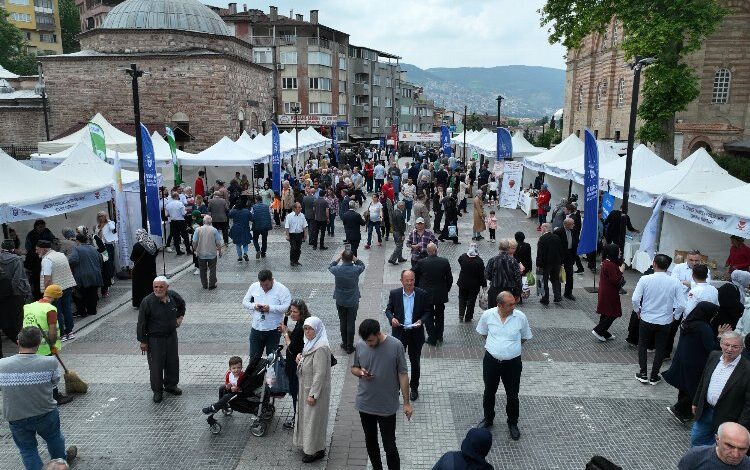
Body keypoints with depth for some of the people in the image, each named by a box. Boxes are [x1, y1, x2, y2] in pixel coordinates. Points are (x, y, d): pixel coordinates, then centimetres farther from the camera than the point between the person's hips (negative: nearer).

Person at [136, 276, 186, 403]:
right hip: (154, 339, -4)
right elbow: (141, 323, -13)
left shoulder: (173, 296, -6)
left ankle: (171, 385, 36)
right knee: (156, 365, 4)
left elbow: (182, 304, 20)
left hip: (171, 335, 5)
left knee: (173, 362, 15)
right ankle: (157, 391, 22)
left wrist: (180, 316, 10)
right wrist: (143, 341, -11)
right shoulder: (147, 301, -19)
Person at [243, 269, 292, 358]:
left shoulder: (282, 289, -11)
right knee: (254, 357, 13)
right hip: (256, 328, 4)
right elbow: (245, 302, 10)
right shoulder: (254, 287, 3)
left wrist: (270, 308, -25)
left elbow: (287, 307, -18)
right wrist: (254, 306, -10)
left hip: (273, 330, -4)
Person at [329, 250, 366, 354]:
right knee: (351, 324, 8)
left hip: (340, 302, 2)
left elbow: (330, 267, 7)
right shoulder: (356, 270, -19)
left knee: (342, 323, 17)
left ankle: (344, 344, 31)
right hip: (353, 302, -1)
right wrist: (354, 259, -5)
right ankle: (349, 347, 18)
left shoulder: (337, 270, -17)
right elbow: (362, 265, 5)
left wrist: (339, 257, 1)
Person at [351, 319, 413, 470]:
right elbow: (354, 368, 8)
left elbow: (402, 374, -10)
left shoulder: (395, 346, -17)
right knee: (370, 441, 20)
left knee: (389, 446, 4)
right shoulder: (360, 346, -8)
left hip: (387, 406, -4)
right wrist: (360, 372, -16)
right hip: (365, 404, 4)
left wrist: (406, 403, -8)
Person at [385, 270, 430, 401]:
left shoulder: (422, 294, -7)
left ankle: (414, 388, 33)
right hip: (399, 332, 0)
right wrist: (392, 318, -18)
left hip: (416, 333, 0)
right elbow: (388, 310, 3)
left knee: (415, 362, 15)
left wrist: (421, 321, -18)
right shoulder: (394, 294, -6)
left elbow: (427, 312, 0)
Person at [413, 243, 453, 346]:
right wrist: (446, 290, 12)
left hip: (426, 295, -2)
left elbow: (415, 278, -5)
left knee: (429, 316, 11)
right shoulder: (445, 262, -10)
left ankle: (432, 339, 17)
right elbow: (450, 279, -2)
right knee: (439, 316, 19)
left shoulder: (421, 262, -15)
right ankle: (439, 337, 29)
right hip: (441, 294, 2)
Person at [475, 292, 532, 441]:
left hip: (512, 362, -1)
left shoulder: (520, 317, -13)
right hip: (491, 360, 1)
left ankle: (513, 423, 34)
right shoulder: (487, 315, -12)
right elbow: (483, 333, 9)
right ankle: (488, 419, 40)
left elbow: (525, 337, 5)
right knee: (489, 392, 18)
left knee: (513, 395, 12)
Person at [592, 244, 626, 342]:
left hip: (605, 292, 10)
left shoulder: (606, 262, 7)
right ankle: (598, 330, 2)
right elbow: (615, 280, -23)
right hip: (609, 293, -10)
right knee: (613, 314, -1)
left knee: (606, 314, 17)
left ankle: (604, 333, 26)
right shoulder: (610, 265, -23)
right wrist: (621, 271, -14)